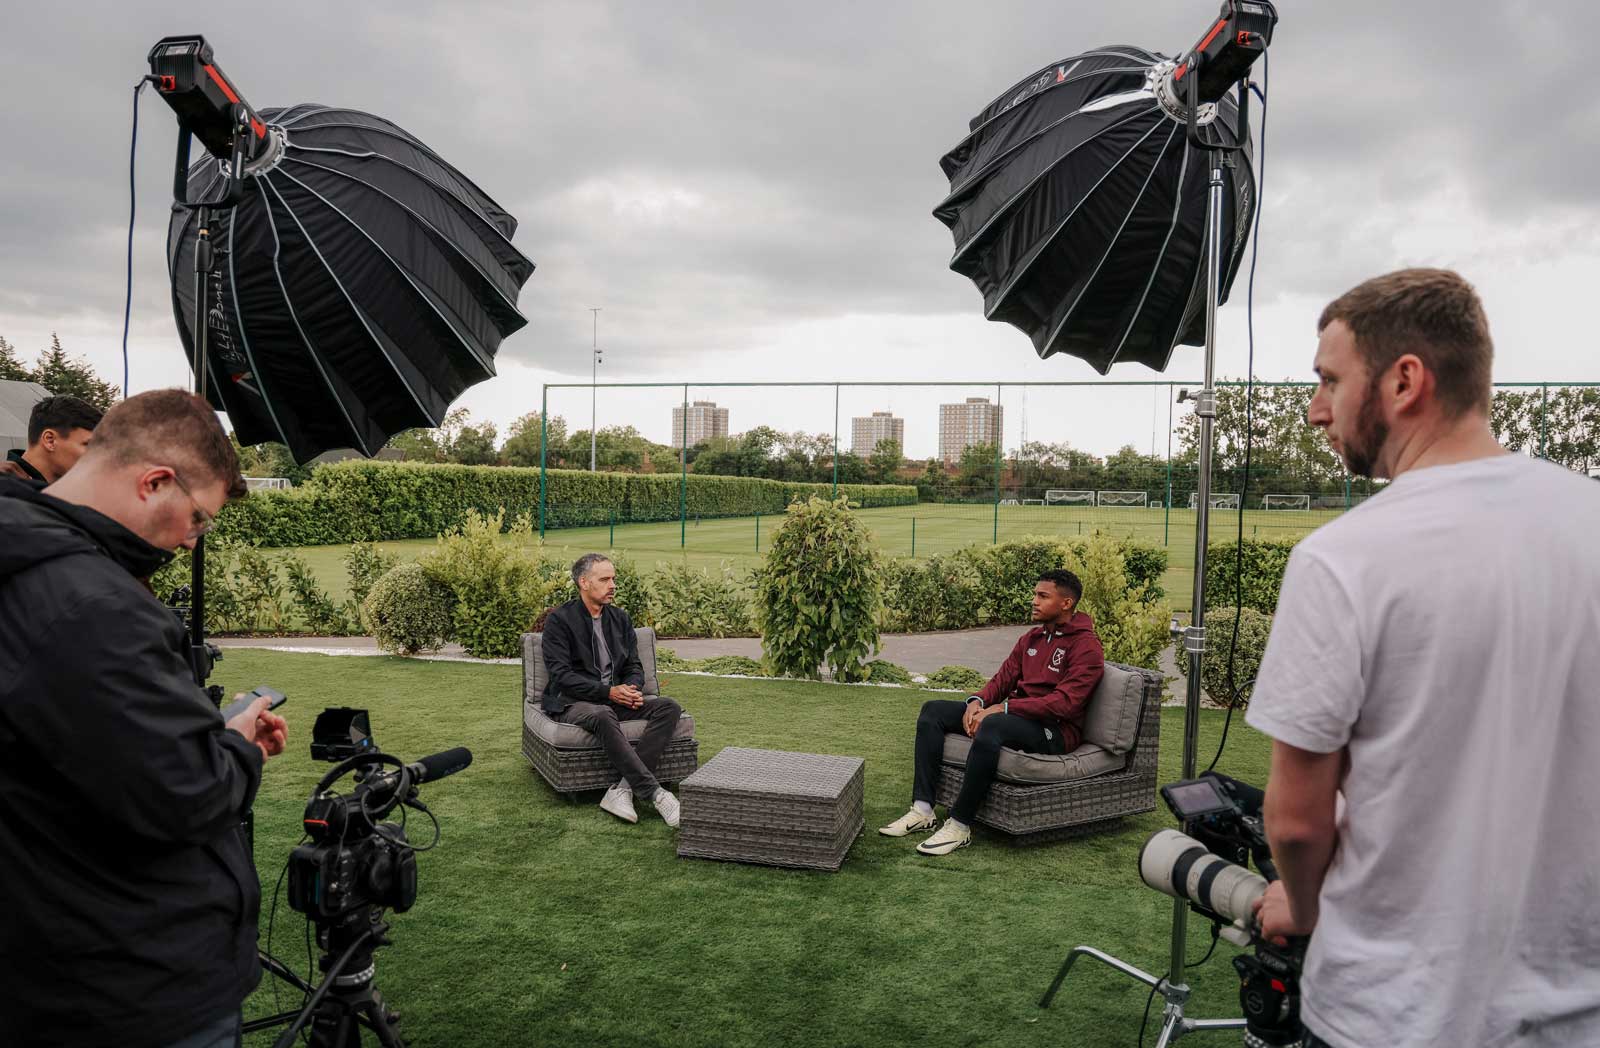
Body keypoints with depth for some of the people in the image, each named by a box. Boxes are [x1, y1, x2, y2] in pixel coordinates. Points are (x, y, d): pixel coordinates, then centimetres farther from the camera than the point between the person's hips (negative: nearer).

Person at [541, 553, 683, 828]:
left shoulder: (620, 619, 12)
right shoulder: (559, 620, -5)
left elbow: (634, 666, 13)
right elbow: (561, 674, -13)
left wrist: (632, 690, -11)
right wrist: (608, 691, -21)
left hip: (615, 698, 6)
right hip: (572, 702, -6)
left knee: (669, 707, -19)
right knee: (603, 715, -40)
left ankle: (623, 789, -30)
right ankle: (655, 794, -39)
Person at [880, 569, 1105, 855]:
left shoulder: (1087, 647, -9)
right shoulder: (1031, 638, 17)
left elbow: (1065, 702, -21)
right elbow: (1003, 679, 14)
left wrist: (1002, 708, -25)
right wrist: (978, 701, -10)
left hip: (1055, 730, -9)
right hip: (1015, 715, 9)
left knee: (991, 725, -40)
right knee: (933, 710, -4)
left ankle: (959, 826, -31)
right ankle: (922, 810, -13)